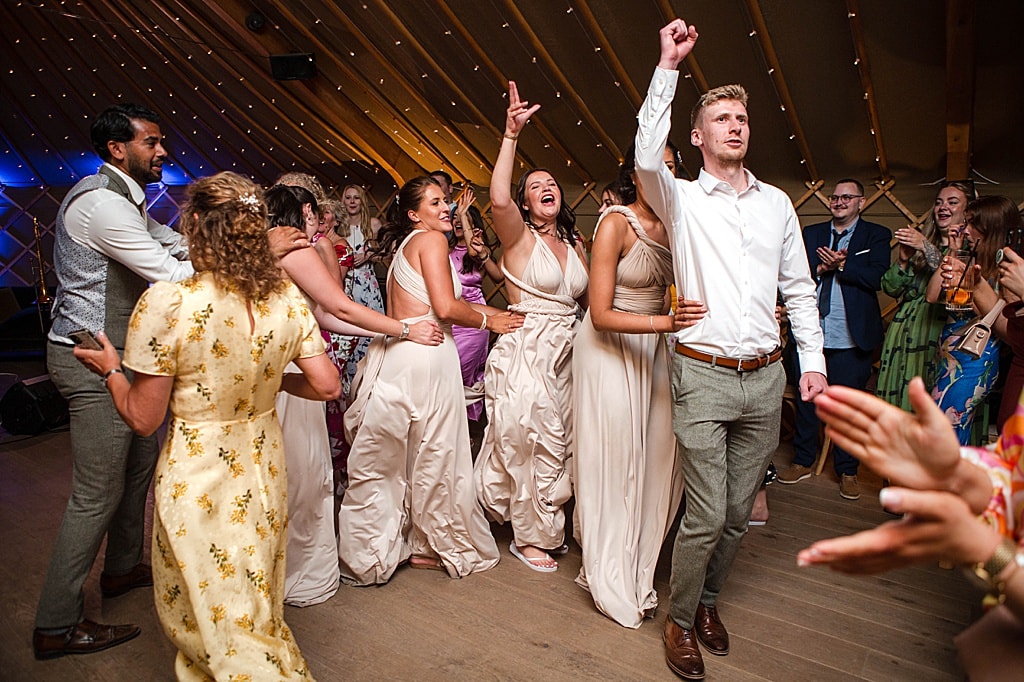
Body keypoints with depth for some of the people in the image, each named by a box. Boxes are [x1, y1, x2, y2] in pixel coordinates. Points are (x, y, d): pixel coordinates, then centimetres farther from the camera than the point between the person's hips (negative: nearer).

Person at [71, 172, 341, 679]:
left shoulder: (166, 304, -21)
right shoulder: (287, 298, -8)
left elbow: (143, 418, -13)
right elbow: (327, 385, -4)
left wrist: (110, 370, 5)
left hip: (197, 480, -5)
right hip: (264, 468, 5)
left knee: (221, 623, 16)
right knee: (257, 611, 26)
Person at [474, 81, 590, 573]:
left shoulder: (575, 245, 13)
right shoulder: (519, 237, -5)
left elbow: (589, 299, 16)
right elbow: (498, 199, -26)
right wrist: (511, 135, -28)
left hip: (565, 354, 6)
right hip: (525, 352, -6)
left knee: (558, 444, 14)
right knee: (533, 445, 2)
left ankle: (544, 527, 35)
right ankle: (531, 537, 22)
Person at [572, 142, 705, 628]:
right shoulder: (615, 224, -14)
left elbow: (678, 292, 13)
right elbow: (601, 315, -18)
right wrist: (665, 322, -28)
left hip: (654, 349, 6)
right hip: (609, 349, -6)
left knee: (656, 456, 6)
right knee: (613, 459, 2)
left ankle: (636, 568, 27)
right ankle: (610, 580, 20)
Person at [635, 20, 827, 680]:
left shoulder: (777, 203, 12)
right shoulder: (683, 200, 0)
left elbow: (799, 288, 14)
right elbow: (647, 155, -22)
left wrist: (813, 359, 7)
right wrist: (669, 66, -19)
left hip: (767, 378, 5)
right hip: (703, 376, -4)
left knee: (739, 513, 12)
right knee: (707, 515, -3)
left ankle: (708, 599, 36)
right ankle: (680, 620, 21)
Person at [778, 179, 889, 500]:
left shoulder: (876, 235, 6)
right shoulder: (811, 233, 13)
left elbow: (876, 277, -9)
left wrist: (841, 264, -15)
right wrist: (822, 267, -15)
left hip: (851, 338, -2)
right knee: (805, 397, 10)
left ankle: (847, 471, 22)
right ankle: (803, 461, 27)